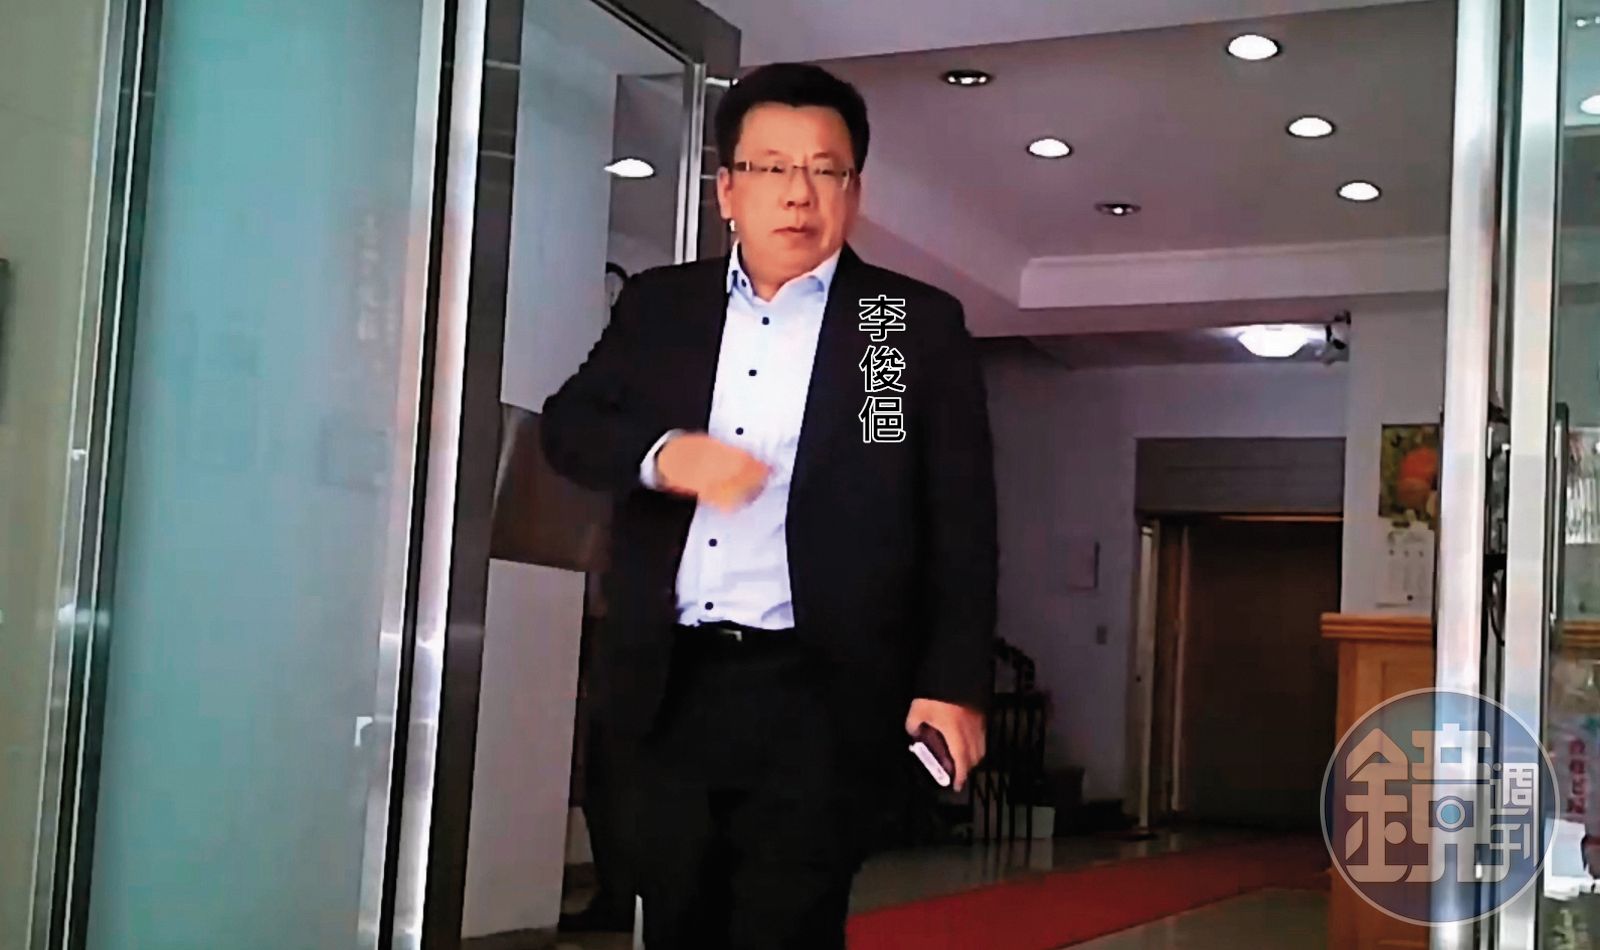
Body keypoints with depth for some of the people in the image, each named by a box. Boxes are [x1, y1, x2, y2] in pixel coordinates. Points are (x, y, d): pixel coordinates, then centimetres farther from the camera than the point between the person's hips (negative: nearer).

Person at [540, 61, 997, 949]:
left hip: (822, 694, -3)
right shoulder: (658, 303, 12)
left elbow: (961, 523, 0)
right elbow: (567, 423, 8)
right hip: (671, 685, 4)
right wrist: (660, 453, -13)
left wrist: (955, 681, -7)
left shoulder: (920, 324, 2)